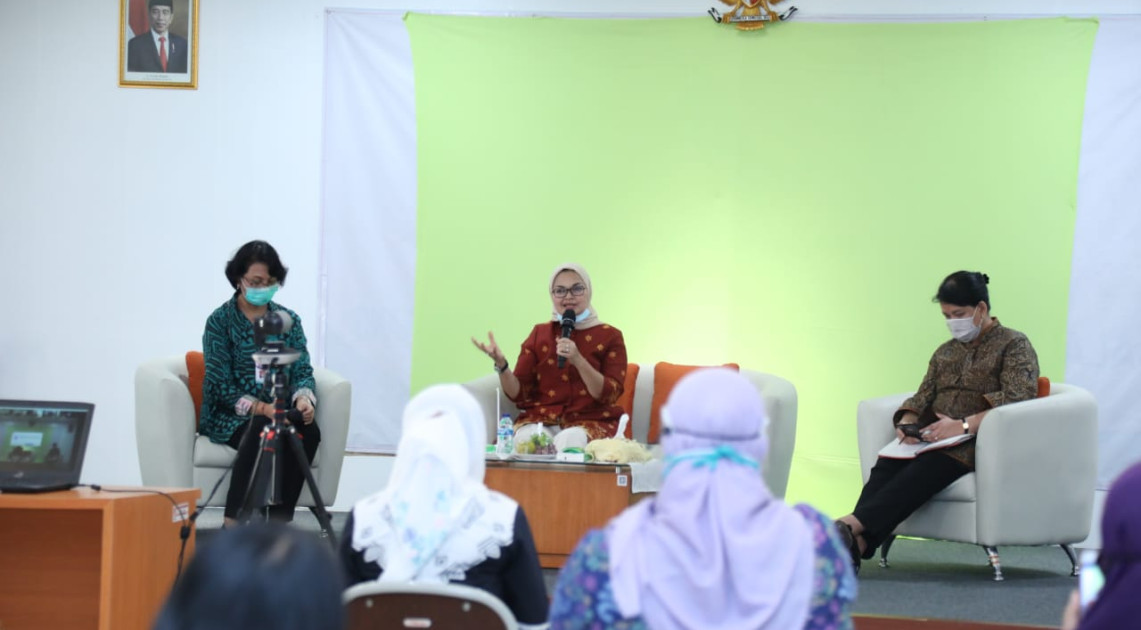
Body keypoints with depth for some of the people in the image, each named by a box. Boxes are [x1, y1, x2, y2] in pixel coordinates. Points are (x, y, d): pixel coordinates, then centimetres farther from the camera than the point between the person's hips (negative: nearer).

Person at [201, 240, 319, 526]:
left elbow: (302, 370, 5)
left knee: (309, 431, -30)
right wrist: (261, 408, -24)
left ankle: (279, 520, -27)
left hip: (277, 414, 3)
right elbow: (220, 384, -9)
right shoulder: (220, 321, -1)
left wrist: (303, 398, -20)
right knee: (260, 429, -37)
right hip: (230, 416, -3)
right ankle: (234, 523, -32)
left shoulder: (289, 320, 11)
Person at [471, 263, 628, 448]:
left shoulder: (610, 336, 8)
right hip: (540, 420, 2)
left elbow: (609, 396, -4)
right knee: (526, 439, -34)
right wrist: (500, 364, -11)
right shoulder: (539, 333, 16)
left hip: (591, 421, -2)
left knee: (570, 441, -38)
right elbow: (519, 394, 8)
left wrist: (578, 360, -18)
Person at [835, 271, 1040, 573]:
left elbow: (1018, 398, -12)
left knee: (927, 468, -36)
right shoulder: (945, 352, 27)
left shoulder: (1014, 345, 4)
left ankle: (852, 524, -52)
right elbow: (923, 397, 22)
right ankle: (857, 542, -48)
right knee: (886, 465, -28)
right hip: (932, 437, 6)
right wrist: (907, 423, -3)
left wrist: (965, 425, -22)